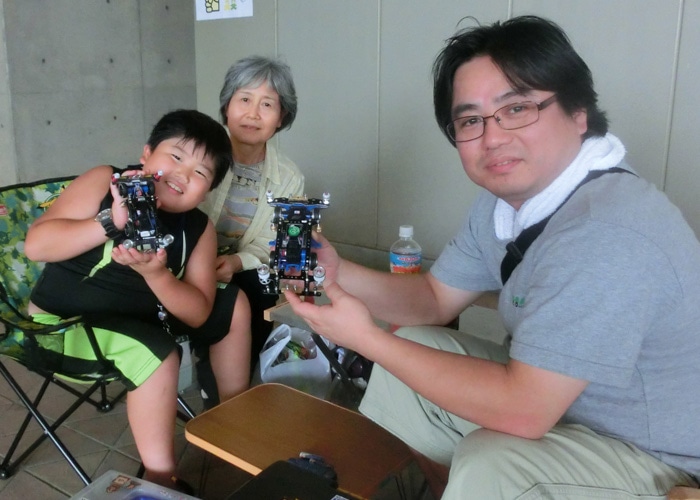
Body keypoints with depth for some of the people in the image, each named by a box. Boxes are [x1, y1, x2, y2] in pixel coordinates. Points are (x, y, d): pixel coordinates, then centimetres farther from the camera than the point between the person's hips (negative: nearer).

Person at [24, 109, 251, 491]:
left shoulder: (199, 230, -6)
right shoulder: (105, 181, -15)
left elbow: (197, 314, -14)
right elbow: (36, 245, -23)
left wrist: (156, 274, -31)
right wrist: (112, 222, -34)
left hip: (140, 316, 6)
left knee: (234, 304, 6)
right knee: (156, 352, -32)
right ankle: (160, 477, -12)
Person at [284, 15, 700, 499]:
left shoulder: (607, 232, -32)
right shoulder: (509, 196, -3)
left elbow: (523, 410, -32)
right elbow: (436, 298, 6)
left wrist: (367, 338, -25)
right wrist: (336, 271, -11)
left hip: (653, 455, -8)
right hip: (554, 391, 8)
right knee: (411, 349, 6)